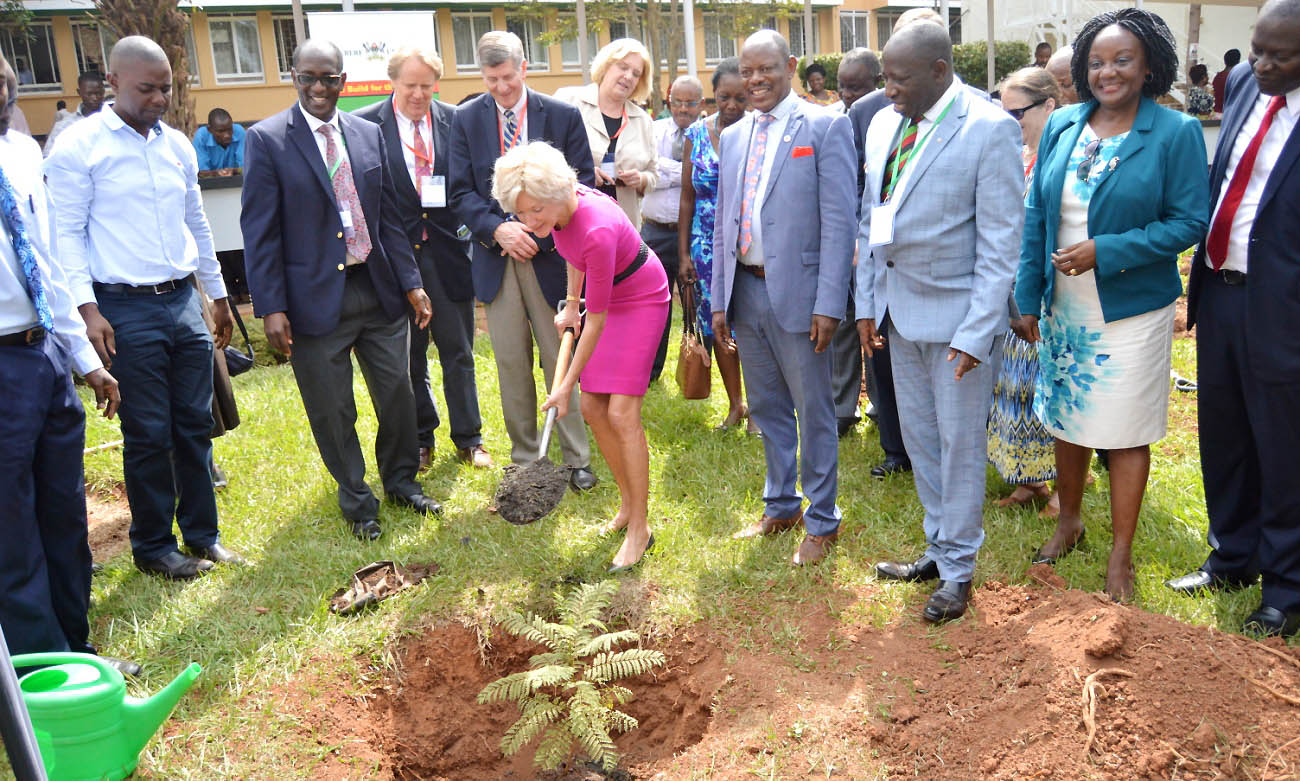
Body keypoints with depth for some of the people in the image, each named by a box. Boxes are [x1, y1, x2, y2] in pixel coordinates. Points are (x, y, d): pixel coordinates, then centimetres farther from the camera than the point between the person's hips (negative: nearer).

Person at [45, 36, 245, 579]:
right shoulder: (79, 147, -6)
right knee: (149, 433, 2)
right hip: (127, 310, -5)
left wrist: (218, 295, 21)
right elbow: (67, 233, -7)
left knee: (195, 425, 10)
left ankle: (202, 534, 24)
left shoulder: (177, 145, 11)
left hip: (183, 301, 5)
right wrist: (87, 308, -16)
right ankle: (153, 547, 19)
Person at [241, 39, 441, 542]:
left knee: (398, 394, 13)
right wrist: (271, 307, -13)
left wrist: (411, 282, 5)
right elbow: (259, 231, -8)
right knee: (333, 411, 7)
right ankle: (357, 503, 28)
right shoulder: (266, 140, -6)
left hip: (377, 290, 4)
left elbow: (388, 216, 10)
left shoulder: (369, 134, 7)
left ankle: (401, 482, 36)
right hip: (315, 299, -4)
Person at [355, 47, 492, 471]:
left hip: (447, 252, 1)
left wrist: (446, 193, -12)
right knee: (407, 357, 11)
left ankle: (468, 439, 24)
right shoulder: (366, 124, -4)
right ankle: (420, 440, 27)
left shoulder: (454, 120, 2)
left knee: (458, 353, 9)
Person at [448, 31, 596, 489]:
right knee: (511, 364, 8)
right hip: (494, 255, 2)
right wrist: (497, 228, -16)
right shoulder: (466, 119, 4)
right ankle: (523, 459, 20)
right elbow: (461, 192, 1)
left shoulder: (563, 116, 1)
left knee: (561, 359, 4)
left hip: (549, 253, -1)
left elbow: (582, 182, 0)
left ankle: (576, 459, 15)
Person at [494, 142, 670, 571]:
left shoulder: (598, 229, -36)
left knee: (622, 412, -13)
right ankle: (628, 501, 20)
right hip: (605, 297, 8)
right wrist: (571, 305, 10)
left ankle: (639, 528, -2)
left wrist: (568, 383, -21)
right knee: (592, 407, 4)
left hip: (640, 298, -8)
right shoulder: (558, 208, -13)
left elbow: (597, 319, -27)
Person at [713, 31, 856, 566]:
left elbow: (838, 221, -11)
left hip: (797, 292, -6)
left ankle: (822, 521, 20)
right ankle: (781, 506, 33)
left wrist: (829, 303, -16)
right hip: (746, 290, 6)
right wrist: (719, 299, 10)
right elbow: (724, 224, 15)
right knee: (767, 408, 16)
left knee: (813, 412, 5)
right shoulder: (732, 137, 13)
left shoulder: (825, 127, -6)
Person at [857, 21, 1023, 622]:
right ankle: (938, 549, 33)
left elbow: (1000, 242, -15)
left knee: (960, 443, 5)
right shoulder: (883, 125, 6)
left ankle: (957, 570, 21)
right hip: (898, 311, 7)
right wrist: (866, 302, 8)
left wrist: (977, 332, -18)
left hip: (956, 313, -6)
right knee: (917, 435, 16)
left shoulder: (991, 129, -14)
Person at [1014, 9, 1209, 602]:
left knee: (1126, 434, 4)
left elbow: (1190, 221, -10)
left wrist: (1104, 251, -21)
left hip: (1131, 312, -4)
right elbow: (1035, 215, 5)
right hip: (1063, 309, 4)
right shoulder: (1061, 126, 3)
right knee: (1066, 419, 16)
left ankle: (1121, 555, 19)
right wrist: (1028, 298, 2)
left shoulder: (1176, 133, -8)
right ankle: (1068, 523, 37)